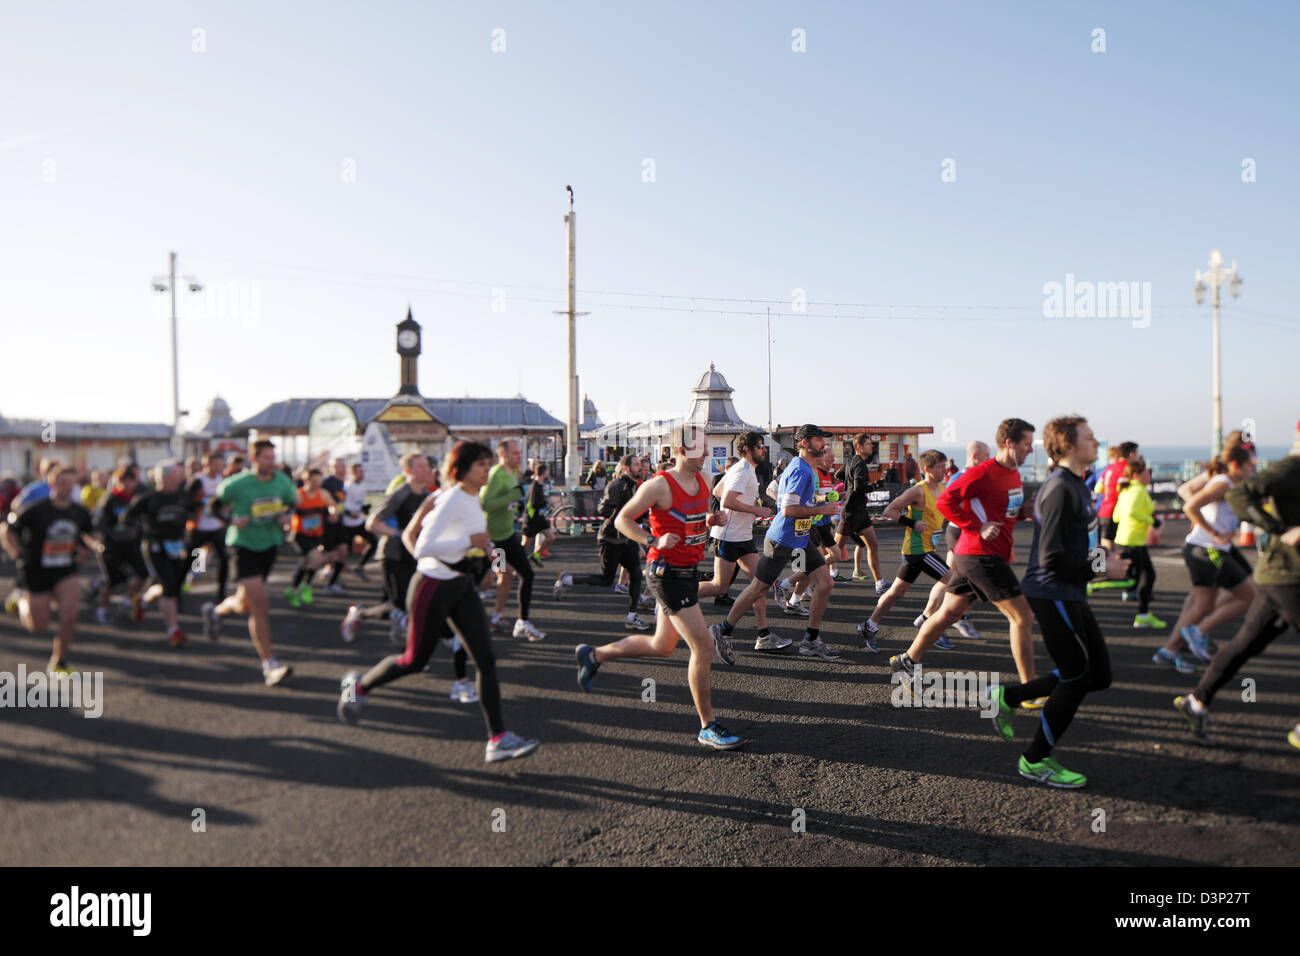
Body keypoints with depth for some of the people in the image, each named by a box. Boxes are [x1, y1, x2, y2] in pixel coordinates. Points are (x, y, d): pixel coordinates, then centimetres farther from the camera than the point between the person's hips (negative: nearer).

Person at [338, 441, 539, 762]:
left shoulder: (473, 498, 7)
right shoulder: (451, 500, -20)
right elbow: (422, 547, -28)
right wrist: (469, 541, -28)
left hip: (463, 587, 8)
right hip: (434, 587, -8)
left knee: (486, 660, -2)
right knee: (415, 660, 9)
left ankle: (498, 739, 1)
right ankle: (357, 686, 37)